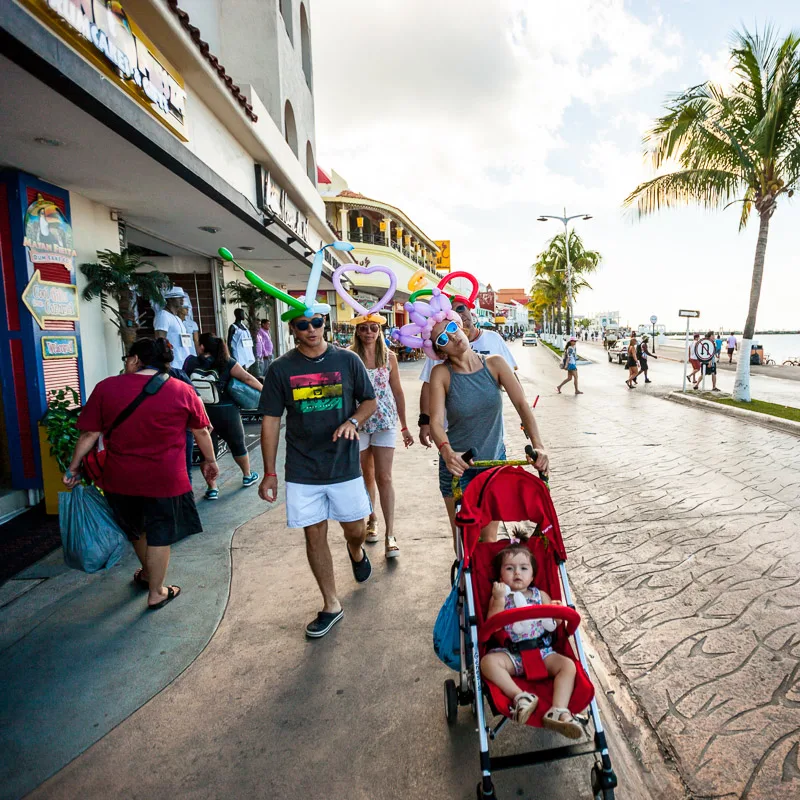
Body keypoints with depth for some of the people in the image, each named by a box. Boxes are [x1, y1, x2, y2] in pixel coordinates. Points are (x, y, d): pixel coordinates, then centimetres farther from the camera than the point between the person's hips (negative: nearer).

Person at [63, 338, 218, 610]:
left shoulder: (106, 387, -4)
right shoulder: (182, 391, -5)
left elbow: (89, 434, -2)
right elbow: (201, 431, 4)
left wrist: (74, 467, 10)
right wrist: (209, 460, 18)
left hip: (120, 478, 3)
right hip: (165, 479, -2)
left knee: (137, 528, 26)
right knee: (160, 534, 14)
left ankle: (147, 574, 49)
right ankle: (156, 593, 27)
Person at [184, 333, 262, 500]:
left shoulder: (191, 362, -4)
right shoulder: (227, 362, -5)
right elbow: (247, 378, -11)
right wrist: (264, 390, -3)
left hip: (202, 413, 0)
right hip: (227, 412, 0)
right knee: (238, 444, 19)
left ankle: (212, 488, 10)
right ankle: (247, 476, 36)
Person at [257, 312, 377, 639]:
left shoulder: (347, 360, -2)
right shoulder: (281, 369, -2)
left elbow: (370, 401, 7)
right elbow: (270, 421, 1)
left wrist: (353, 421, -15)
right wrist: (269, 473, -1)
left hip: (344, 464, 0)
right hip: (302, 471, 0)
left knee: (356, 531, 11)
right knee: (314, 535, 7)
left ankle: (356, 551, 49)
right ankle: (331, 605, 25)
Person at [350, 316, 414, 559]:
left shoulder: (389, 357, 2)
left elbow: (397, 392, 8)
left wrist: (404, 427, 9)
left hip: (385, 422, 0)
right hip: (358, 423, 0)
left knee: (384, 478, -2)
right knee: (367, 476, 14)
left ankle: (390, 534, 4)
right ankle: (372, 519, 35)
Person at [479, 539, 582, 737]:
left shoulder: (540, 595, 14)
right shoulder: (499, 597, 8)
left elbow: (554, 624, 12)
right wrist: (499, 600, -15)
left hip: (543, 651, 2)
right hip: (511, 653, -2)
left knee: (568, 664, -22)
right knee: (487, 661, -29)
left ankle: (558, 711, -31)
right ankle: (520, 697, -34)